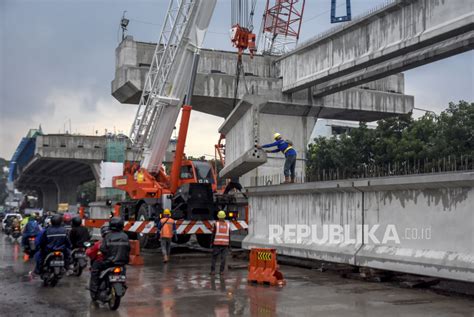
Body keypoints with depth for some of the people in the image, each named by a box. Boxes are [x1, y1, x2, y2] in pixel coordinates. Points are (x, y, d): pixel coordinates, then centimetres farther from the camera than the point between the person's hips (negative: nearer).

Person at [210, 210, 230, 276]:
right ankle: (221, 271, 3)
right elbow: (229, 235, 6)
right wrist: (229, 244, 12)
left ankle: (213, 270, 1)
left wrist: (212, 243, 2)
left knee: (214, 257, 5)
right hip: (225, 244, 2)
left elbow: (213, 234, -5)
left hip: (217, 244, -2)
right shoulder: (228, 224, 4)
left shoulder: (216, 224, -5)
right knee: (223, 258, 5)